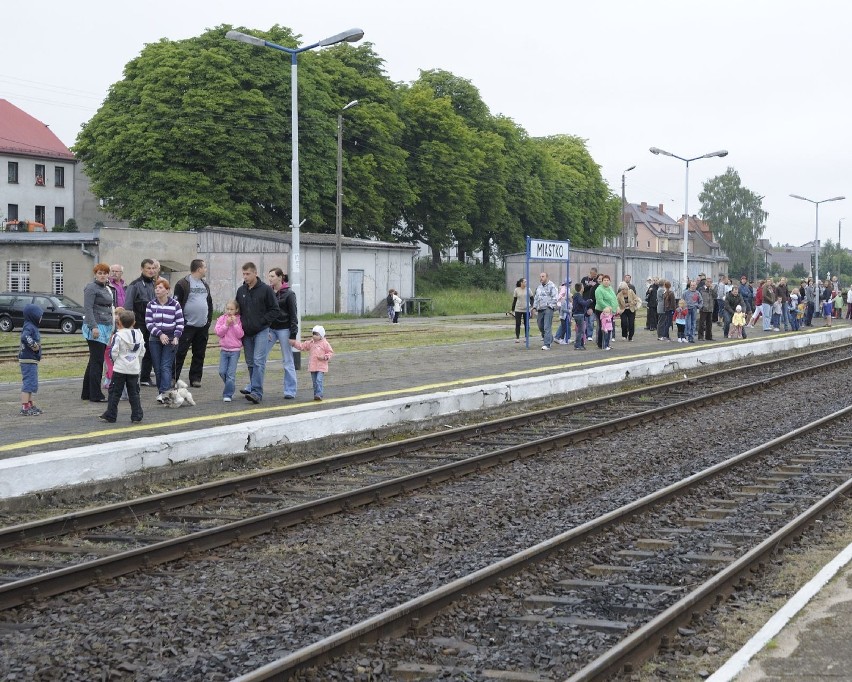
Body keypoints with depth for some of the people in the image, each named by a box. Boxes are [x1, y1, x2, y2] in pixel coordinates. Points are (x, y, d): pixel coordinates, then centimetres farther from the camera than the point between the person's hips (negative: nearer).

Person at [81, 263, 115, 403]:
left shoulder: (106, 289, 20)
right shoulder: (91, 288, -8)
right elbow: (88, 308, -17)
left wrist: (112, 328, 26)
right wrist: (93, 327, -24)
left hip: (105, 328, 9)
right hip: (95, 327, -9)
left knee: (95, 361, 11)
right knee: (97, 361, -9)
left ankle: (86, 393, 17)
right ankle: (95, 395, -7)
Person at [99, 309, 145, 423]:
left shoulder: (118, 335, -11)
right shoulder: (139, 335, 5)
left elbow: (113, 352, -12)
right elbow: (142, 352, 10)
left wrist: (115, 360, 8)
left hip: (120, 369, -4)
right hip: (134, 369, 4)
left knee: (115, 392, 3)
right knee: (134, 393, 9)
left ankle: (110, 416, 4)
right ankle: (137, 416, 7)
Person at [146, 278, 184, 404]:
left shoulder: (175, 304, -1)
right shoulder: (151, 305, 4)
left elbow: (180, 323, 1)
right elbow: (148, 323, -1)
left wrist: (176, 337, -11)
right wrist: (160, 334, -13)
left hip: (170, 341, -3)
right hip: (155, 340, 3)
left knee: (166, 366, -13)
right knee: (157, 368, 3)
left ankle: (164, 392, -22)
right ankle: (161, 391, 12)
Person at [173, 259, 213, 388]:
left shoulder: (205, 285, 16)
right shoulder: (183, 284, -7)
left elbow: (210, 304, 22)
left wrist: (208, 322, 14)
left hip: (203, 327, 7)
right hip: (187, 326, -7)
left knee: (199, 354, 9)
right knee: (180, 354, -5)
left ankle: (195, 378, 15)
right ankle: (173, 378, -1)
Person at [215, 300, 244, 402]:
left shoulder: (239, 320, -2)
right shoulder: (222, 319, 3)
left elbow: (240, 335, -9)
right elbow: (218, 332, -5)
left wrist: (235, 324, -15)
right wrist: (226, 324, -14)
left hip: (235, 350, -3)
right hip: (224, 349, 3)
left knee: (231, 374, -6)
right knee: (222, 372, -2)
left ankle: (228, 394, -1)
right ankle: (231, 388, 22)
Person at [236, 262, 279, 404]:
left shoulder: (266, 289, -5)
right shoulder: (241, 291, 10)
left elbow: (275, 310, -3)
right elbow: (236, 310, 20)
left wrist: (262, 321, -11)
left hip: (261, 332, -5)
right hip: (246, 333, 5)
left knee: (259, 361, -13)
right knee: (250, 363, 10)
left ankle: (256, 392, -18)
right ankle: (253, 387, 19)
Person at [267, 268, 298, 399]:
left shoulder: (289, 293, -5)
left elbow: (293, 315, -6)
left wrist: (293, 334, -11)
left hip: (284, 329, -4)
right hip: (270, 329, 4)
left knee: (288, 361, 2)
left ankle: (290, 391, 9)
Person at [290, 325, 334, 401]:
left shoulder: (325, 343, -3)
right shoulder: (310, 343, 10)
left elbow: (330, 352, -1)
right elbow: (302, 346, 11)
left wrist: (324, 357, -16)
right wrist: (294, 343, 1)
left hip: (321, 367, -5)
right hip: (312, 366, 5)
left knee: (319, 380, -17)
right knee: (314, 381, 8)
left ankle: (319, 394, -19)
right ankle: (316, 394, 16)